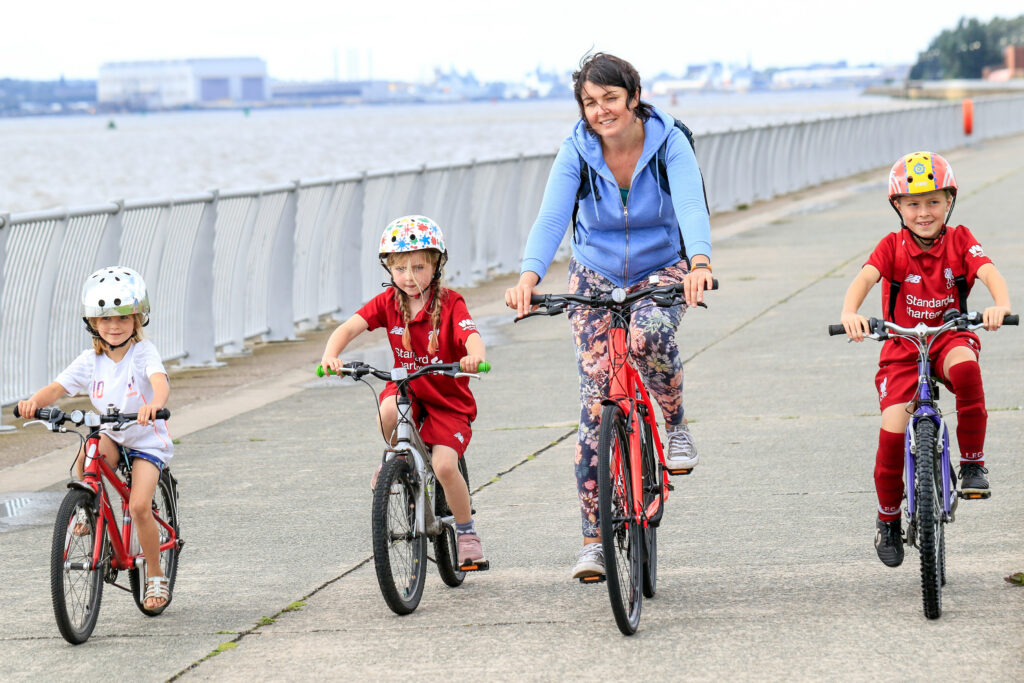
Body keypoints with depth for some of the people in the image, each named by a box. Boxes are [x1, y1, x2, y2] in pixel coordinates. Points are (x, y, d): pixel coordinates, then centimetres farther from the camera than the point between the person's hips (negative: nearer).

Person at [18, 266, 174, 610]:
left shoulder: (144, 352, -15)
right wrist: (34, 401, -37)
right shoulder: (90, 360, -4)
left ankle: (156, 576, 0)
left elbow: (160, 381, -35)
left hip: (146, 441, -3)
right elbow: (58, 387, -14)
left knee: (139, 506, -19)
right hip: (111, 437, 3)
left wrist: (154, 404, -59)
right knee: (87, 453, -32)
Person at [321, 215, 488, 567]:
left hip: (448, 399, -2)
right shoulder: (387, 302, -6)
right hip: (406, 388, 2)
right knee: (388, 411, -34)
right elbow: (350, 327, -18)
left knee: (444, 465, -20)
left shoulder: (450, 303, -14)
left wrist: (475, 355, -57)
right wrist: (331, 354, -39)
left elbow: (471, 336, -32)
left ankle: (466, 532, 5)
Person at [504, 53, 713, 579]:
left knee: (649, 334, -37)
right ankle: (594, 538, 1)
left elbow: (691, 207, -35)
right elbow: (551, 217, -30)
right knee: (595, 406, -6)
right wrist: (528, 277, -49)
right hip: (596, 277, 1)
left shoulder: (668, 142, -20)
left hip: (661, 271, -1)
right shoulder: (577, 152, -17)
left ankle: (676, 423, -6)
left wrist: (700, 264, -56)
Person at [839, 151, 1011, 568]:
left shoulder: (959, 241, -4)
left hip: (950, 336, 0)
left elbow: (989, 272, -20)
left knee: (965, 367, -37)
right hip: (902, 346, 0)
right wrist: (850, 313, -44)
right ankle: (888, 517, 9)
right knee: (893, 427, -15)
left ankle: (973, 462, -18)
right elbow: (864, 279, -22)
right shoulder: (893, 247, -6)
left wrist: (1000, 304, -43)